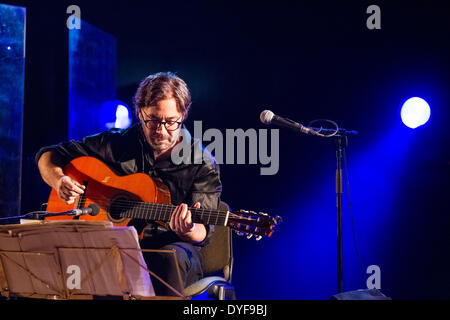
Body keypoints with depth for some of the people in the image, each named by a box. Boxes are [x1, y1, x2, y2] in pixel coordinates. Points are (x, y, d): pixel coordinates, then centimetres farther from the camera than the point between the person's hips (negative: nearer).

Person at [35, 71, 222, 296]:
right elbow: (48, 155, 13)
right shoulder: (118, 143, 5)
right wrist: (59, 181, -10)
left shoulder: (202, 165, -2)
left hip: (169, 246, 0)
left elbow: (202, 233, -6)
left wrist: (187, 231, -31)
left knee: (172, 257, -38)